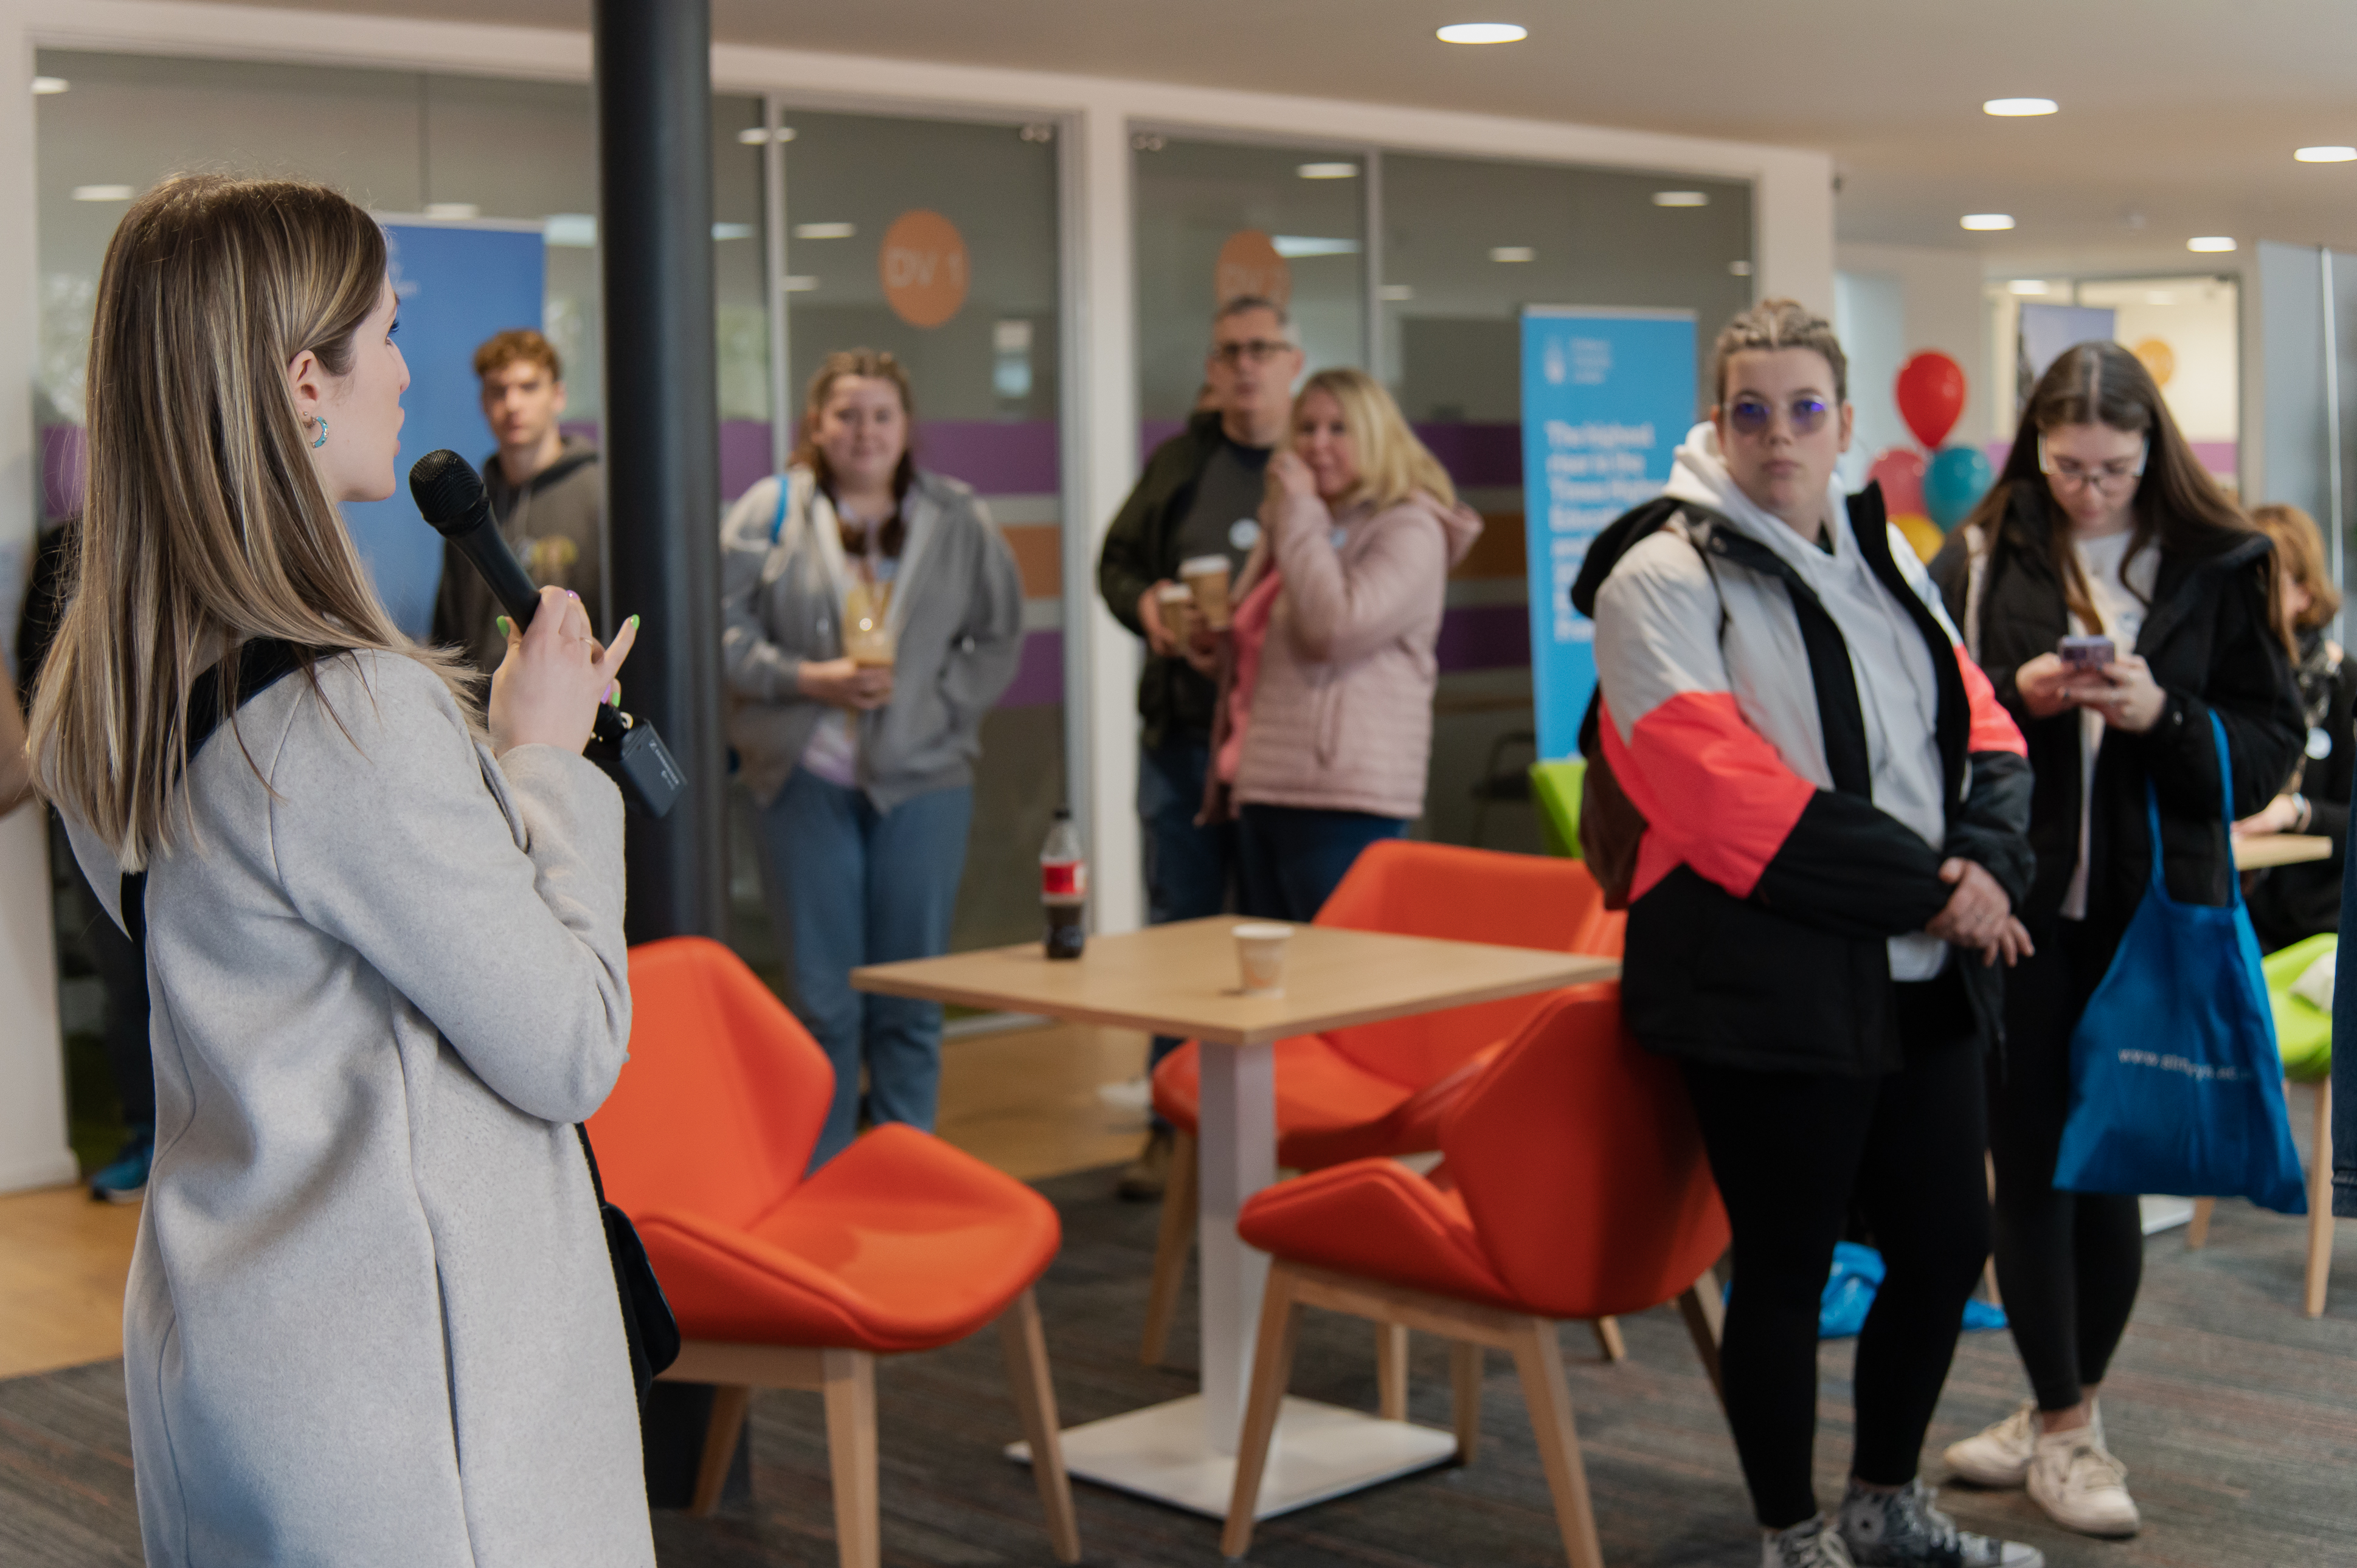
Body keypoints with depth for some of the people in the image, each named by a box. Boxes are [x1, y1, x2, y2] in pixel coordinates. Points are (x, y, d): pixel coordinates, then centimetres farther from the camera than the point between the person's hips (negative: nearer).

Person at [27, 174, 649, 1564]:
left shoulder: (100, 702, 4)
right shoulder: (357, 714, -23)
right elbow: (573, 1052, -17)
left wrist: (502, 739, 7)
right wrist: (543, 758, -7)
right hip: (400, 1381, -9)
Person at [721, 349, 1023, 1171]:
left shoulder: (959, 520, 7)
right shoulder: (769, 512, 2)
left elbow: (1001, 637, 8)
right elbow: (725, 630, -1)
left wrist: (936, 700, -6)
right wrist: (807, 678, -12)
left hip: (923, 775, 2)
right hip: (806, 776, -1)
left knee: (912, 995, 6)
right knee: (823, 994, 1)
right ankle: (819, 1180, 11)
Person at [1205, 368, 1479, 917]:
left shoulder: (1409, 528, -6)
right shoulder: (1290, 523, 22)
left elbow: (1336, 629, -21)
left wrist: (1301, 513, -12)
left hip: (1343, 804, -9)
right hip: (1262, 790, 9)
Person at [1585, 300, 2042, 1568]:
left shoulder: (1886, 555, 15)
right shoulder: (1665, 576, -8)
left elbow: (1977, 724, 13)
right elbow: (1723, 788, -18)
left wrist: (1987, 859, -9)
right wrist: (1921, 884, -17)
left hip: (1923, 978, 7)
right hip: (1768, 977, -7)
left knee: (1948, 1243, 14)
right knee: (1787, 1265, 3)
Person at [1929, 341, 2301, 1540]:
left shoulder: (2218, 567, 1)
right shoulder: (1978, 558, 1)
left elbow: (2271, 749, 2)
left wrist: (2162, 717, -15)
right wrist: (2015, 698, -14)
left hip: (2151, 913, 0)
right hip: (2016, 908, 0)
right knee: (2031, 1161, 4)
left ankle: (2063, 1412, 25)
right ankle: (2062, 1423, 18)